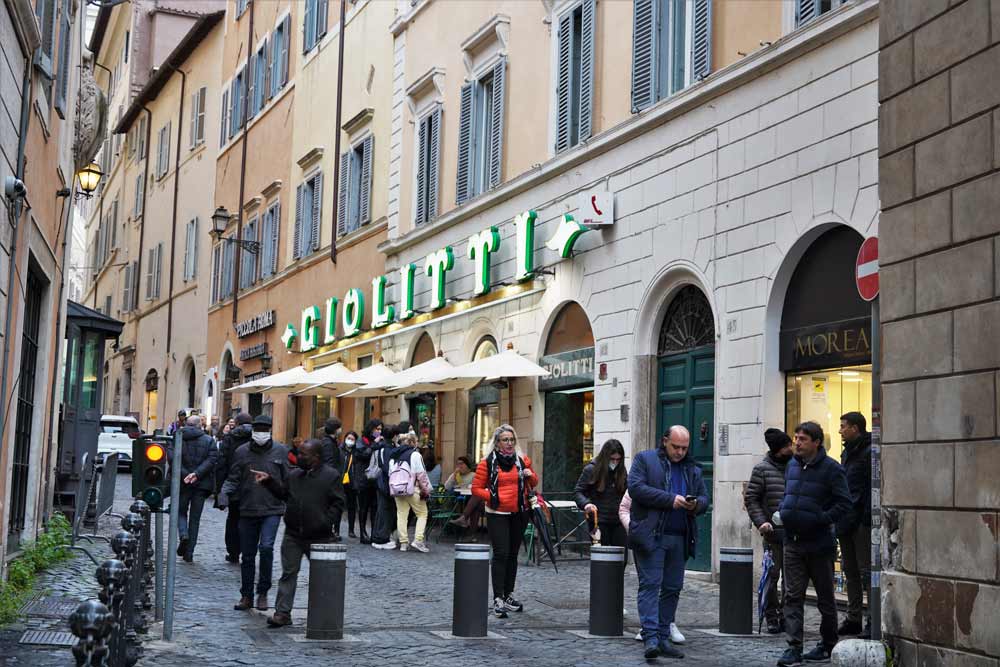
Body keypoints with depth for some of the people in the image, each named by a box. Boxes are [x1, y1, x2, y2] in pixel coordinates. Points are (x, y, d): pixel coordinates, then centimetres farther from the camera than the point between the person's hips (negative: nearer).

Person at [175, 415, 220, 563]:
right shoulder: (209, 440, 1)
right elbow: (212, 460, -10)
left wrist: (184, 475, -15)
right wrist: (197, 474, -15)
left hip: (182, 483, -1)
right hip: (201, 484, 1)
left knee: (181, 512, 17)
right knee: (195, 518, 7)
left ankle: (183, 535, -12)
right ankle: (189, 552, 7)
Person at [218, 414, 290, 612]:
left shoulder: (280, 451, 4)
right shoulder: (242, 452, 4)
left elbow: (287, 481, 8)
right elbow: (233, 479, 6)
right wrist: (224, 493, -13)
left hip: (272, 509, -2)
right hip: (248, 510, 2)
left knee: (266, 547, -20)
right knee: (247, 555, 8)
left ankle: (263, 592, -4)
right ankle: (246, 596, 22)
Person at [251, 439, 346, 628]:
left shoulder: (331, 476, -6)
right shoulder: (294, 475, 10)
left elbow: (338, 503, -7)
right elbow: (282, 493, 19)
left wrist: (326, 522, -15)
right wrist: (269, 481, 7)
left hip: (319, 537, -4)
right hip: (293, 534, 4)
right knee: (289, 573, 1)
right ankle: (283, 613, 2)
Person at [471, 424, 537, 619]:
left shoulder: (523, 460, 7)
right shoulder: (487, 463, -4)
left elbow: (533, 484, 16)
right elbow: (476, 488, -4)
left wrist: (531, 475, -5)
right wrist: (492, 497, -17)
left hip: (519, 514, 4)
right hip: (497, 515, -4)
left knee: (512, 555, 13)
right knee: (500, 554, -11)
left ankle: (508, 595, 24)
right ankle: (498, 599, -9)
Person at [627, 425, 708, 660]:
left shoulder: (693, 469, 18)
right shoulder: (644, 459, 2)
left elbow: (704, 498, 19)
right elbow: (636, 488, -11)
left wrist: (696, 504, -7)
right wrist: (670, 499, -17)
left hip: (680, 538, 6)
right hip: (651, 535, -6)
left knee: (672, 588, 8)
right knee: (650, 585, -9)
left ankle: (663, 638, 15)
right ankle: (650, 637, -12)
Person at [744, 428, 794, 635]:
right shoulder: (762, 469, -2)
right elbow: (751, 499, -1)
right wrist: (761, 522, -12)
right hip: (773, 532, -3)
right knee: (772, 575, -1)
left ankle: (786, 616, 17)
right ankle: (771, 617, 9)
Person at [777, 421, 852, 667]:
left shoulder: (831, 468, -10)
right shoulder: (792, 465, 10)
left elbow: (844, 504, -13)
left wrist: (820, 520, -19)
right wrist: (782, 512, 6)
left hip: (819, 544, -5)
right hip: (793, 542, 5)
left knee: (825, 598, 9)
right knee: (792, 596, -1)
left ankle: (828, 645, 23)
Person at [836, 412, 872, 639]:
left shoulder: (870, 452, -11)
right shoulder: (847, 452, 17)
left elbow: (873, 488, -17)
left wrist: (866, 518, -21)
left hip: (862, 522, -9)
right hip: (846, 521, 9)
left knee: (866, 571, -5)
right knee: (850, 571, 12)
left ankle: (873, 621, -1)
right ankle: (854, 619, 19)